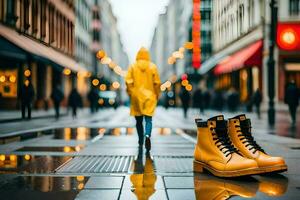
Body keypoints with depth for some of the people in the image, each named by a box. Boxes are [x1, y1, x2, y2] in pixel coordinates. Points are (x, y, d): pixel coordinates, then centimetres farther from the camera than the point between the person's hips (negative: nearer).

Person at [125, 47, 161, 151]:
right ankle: (147, 135, -26)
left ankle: (141, 141, 23)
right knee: (148, 119, -1)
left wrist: (130, 93, 7)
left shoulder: (133, 66, -2)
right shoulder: (153, 67, -2)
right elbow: (157, 83, -2)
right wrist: (157, 95, 8)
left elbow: (128, 82, -5)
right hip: (149, 97, -1)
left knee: (139, 120, 13)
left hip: (136, 97, 1)